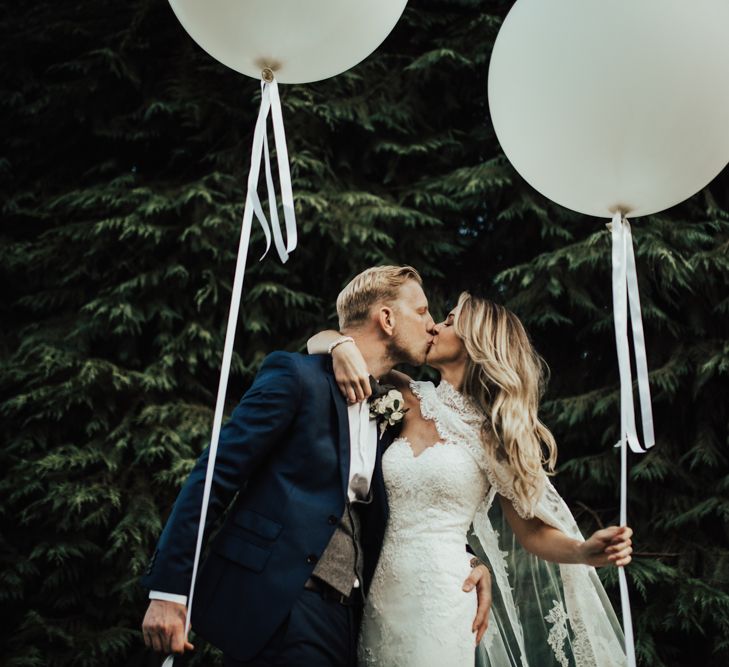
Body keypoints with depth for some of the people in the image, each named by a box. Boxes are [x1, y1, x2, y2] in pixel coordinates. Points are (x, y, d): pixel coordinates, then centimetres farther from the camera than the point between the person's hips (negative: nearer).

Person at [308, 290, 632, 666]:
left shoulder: (493, 435, 0)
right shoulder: (409, 402, 6)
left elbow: (532, 530, 0)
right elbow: (319, 341, 10)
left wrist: (585, 551, -20)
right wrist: (343, 346, -13)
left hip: (443, 603, -3)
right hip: (380, 599, 3)